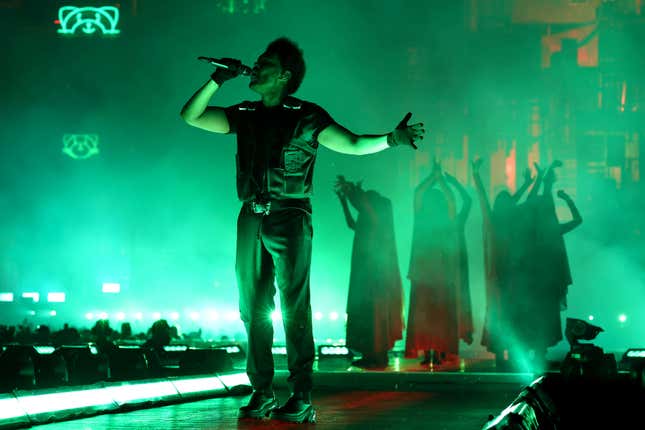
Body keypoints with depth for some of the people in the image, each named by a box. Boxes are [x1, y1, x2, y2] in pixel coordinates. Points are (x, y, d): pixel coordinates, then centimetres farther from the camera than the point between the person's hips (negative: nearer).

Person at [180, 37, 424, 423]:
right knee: (254, 309, 5)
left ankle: (302, 400, -8)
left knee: (294, 309, -8)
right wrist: (218, 80, 5)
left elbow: (353, 144, -6)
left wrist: (392, 139, -22)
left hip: (289, 219, -5)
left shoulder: (307, 116, 1)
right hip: (251, 219, 5)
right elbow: (191, 116, 15)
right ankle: (262, 395, 12)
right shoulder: (244, 114, 15)